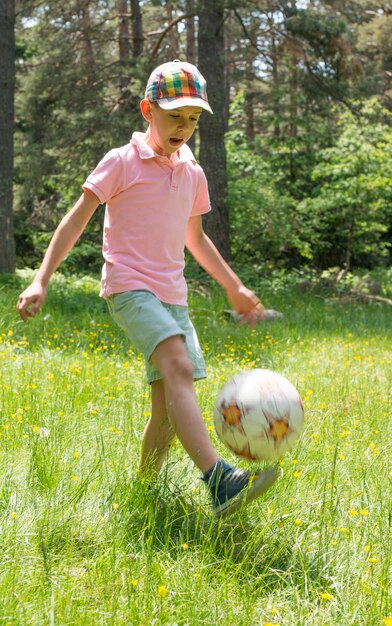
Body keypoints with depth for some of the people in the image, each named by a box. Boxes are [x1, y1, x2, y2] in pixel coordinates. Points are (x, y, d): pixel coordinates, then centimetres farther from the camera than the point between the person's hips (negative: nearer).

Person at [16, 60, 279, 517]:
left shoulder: (193, 173, 15)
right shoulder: (122, 162, -3)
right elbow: (76, 221, -4)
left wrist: (235, 288, 31)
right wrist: (41, 279, -13)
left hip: (172, 295, 7)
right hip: (129, 287, -7)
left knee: (169, 407, 2)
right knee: (179, 368, -29)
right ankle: (219, 481, -43)